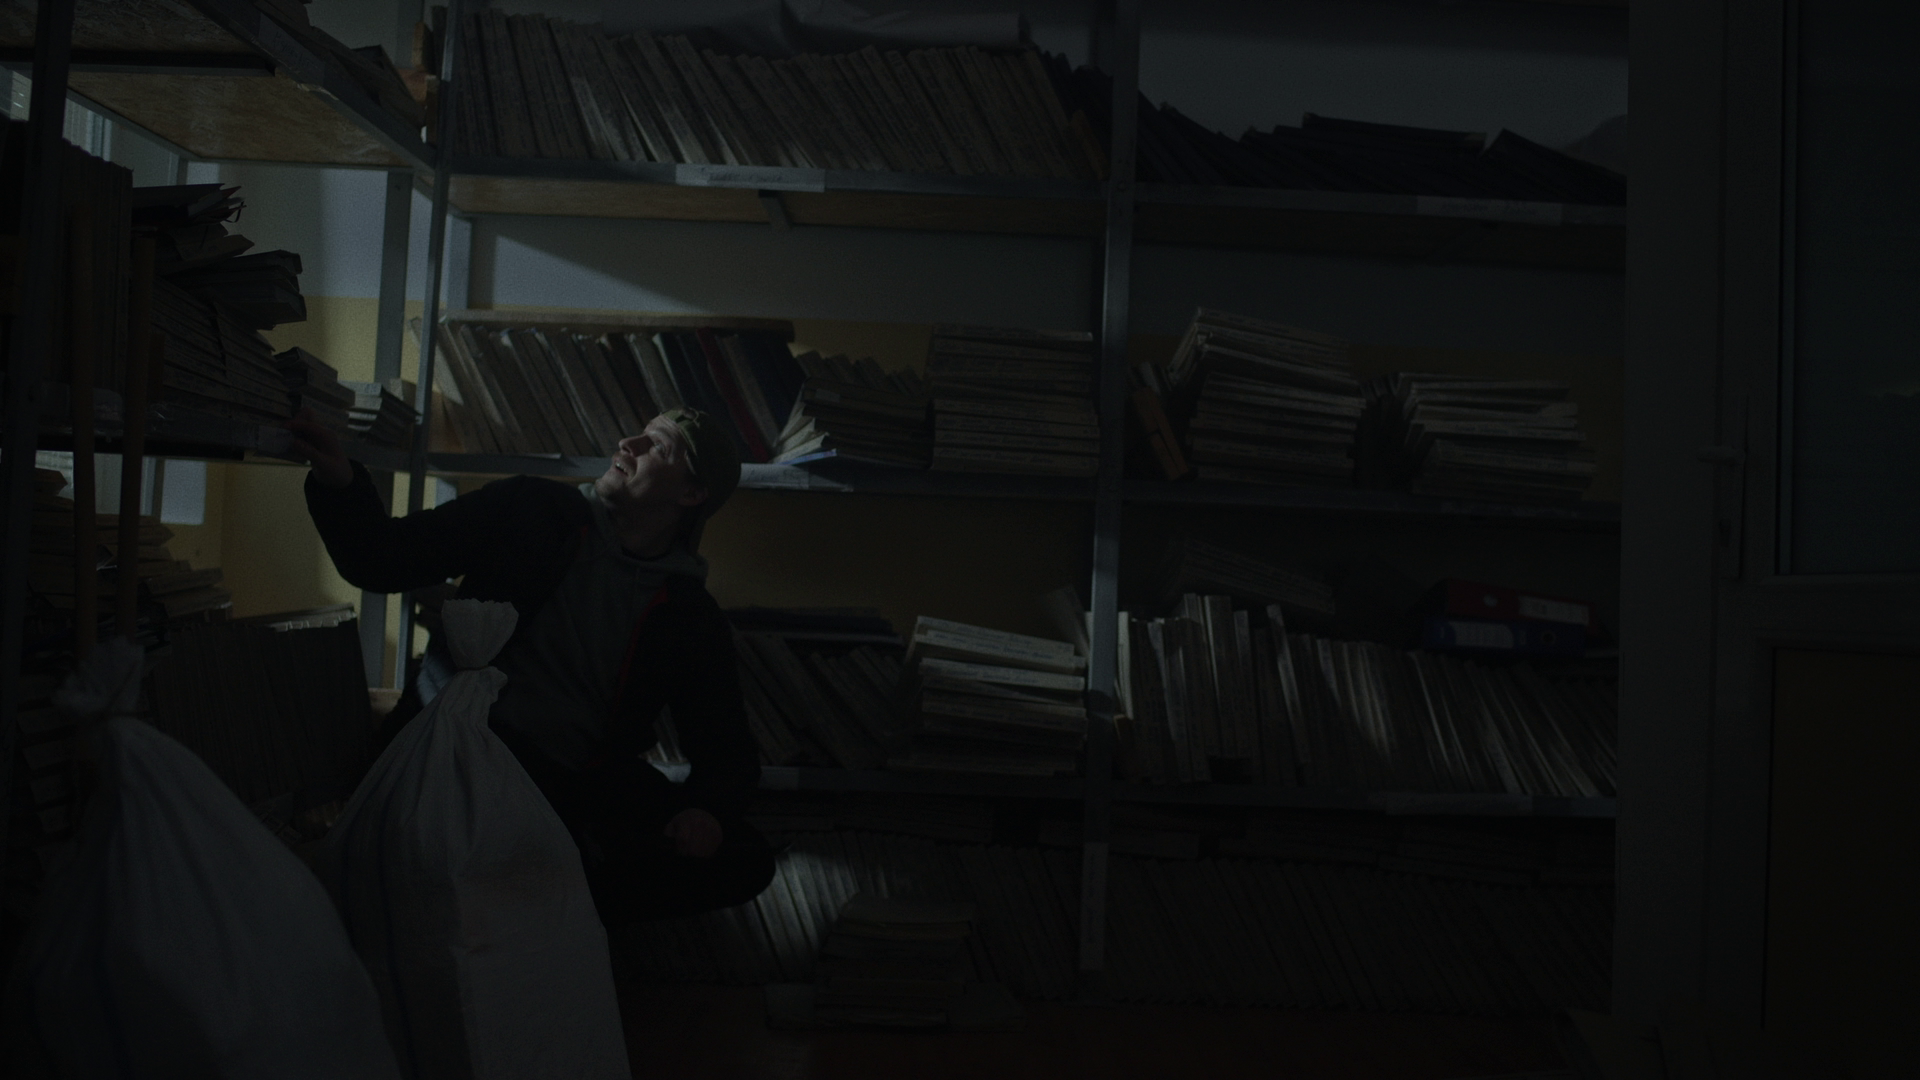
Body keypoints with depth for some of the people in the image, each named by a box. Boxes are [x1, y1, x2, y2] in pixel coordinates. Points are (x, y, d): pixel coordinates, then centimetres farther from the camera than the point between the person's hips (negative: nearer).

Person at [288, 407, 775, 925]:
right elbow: (386, 562, 8)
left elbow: (728, 749, 9)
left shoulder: (690, 617, 8)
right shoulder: (531, 510, 8)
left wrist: (707, 805, -13)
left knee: (745, 861, -20)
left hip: (578, 780, 3)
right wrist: (340, 482, -10)